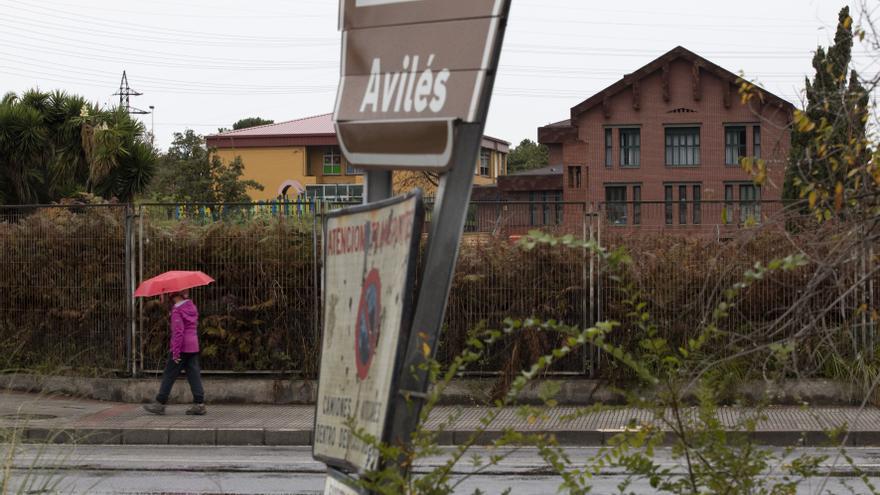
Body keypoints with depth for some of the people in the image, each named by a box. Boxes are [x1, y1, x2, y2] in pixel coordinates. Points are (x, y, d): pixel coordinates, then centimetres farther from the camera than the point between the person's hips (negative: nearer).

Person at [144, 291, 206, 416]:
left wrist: (176, 353, -17)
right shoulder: (192, 307, 9)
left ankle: (160, 403, 7)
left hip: (181, 347, -7)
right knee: (193, 374, 5)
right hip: (193, 346, 7)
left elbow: (178, 332, -18)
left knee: (169, 375, 2)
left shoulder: (177, 311, -13)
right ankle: (199, 404, 0)